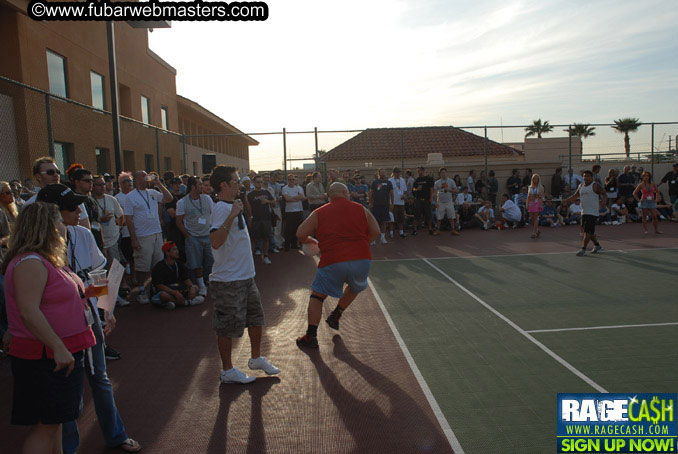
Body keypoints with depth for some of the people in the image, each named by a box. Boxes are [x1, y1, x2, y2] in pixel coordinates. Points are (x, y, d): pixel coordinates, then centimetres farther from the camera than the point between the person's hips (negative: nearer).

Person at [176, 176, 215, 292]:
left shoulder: (207, 198, 4)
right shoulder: (182, 202, -5)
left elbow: (214, 215, 11)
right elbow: (179, 222, -1)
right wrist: (187, 236, -6)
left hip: (208, 235, 3)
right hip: (193, 238, -2)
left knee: (211, 261, 6)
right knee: (196, 264, 4)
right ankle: (201, 286, 16)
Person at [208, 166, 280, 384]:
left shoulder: (232, 206, 13)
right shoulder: (221, 209, -19)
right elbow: (215, 242, -33)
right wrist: (232, 215, -34)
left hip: (245, 276, 10)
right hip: (228, 279, -10)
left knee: (256, 317, 19)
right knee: (227, 327, 4)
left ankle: (256, 358, 37)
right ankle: (227, 370, 20)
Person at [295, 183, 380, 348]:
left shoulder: (319, 213, 10)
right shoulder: (361, 209, 12)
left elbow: (300, 234, 5)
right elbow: (375, 232, 8)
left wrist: (312, 240, 25)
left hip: (332, 262, -1)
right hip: (361, 260, 2)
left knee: (317, 295, 12)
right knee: (355, 288, 32)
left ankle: (311, 336, 8)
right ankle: (336, 316, 34)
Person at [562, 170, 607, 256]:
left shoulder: (595, 185, -6)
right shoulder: (581, 186, 15)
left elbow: (604, 194, -7)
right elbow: (575, 195, 25)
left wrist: (604, 201, -26)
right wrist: (566, 200, 12)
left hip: (592, 212, -7)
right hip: (584, 212, 7)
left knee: (587, 231, -11)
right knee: (590, 231, 14)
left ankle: (583, 249, -11)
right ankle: (597, 246, 30)